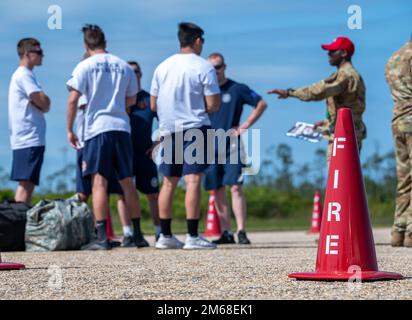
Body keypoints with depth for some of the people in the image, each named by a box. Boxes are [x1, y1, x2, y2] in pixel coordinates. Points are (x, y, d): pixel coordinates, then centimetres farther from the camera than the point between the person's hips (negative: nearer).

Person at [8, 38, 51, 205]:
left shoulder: (21, 75, 22)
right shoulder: (24, 75, -9)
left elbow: (45, 104, 17)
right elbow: (45, 104, -15)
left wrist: (42, 102, -2)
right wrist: (43, 103, 4)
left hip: (25, 140, 10)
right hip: (30, 140, -10)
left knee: (26, 183, 9)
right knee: (26, 183, -13)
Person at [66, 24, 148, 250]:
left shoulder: (85, 66, -2)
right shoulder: (124, 66, 10)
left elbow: (73, 99, -7)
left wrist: (69, 130, 1)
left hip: (97, 128, -4)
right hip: (122, 127, 4)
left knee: (99, 182, -6)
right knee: (127, 182, 11)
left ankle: (102, 238, -13)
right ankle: (138, 235, 17)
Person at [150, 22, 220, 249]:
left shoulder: (163, 67, 11)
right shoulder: (203, 67, -6)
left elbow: (153, 105, 13)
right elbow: (213, 105, -10)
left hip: (168, 129, 6)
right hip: (194, 128, -6)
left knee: (169, 182, 12)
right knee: (193, 180, -8)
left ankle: (165, 235, 15)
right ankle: (192, 237, -12)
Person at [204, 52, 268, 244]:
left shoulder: (237, 89, 0)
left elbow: (261, 104, 5)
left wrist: (245, 126, -2)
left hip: (232, 146, -4)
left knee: (236, 187, -12)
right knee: (218, 191, 4)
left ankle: (241, 232, -14)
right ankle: (226, 233, 9)